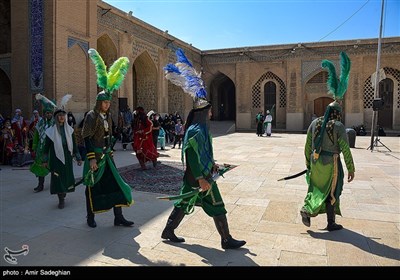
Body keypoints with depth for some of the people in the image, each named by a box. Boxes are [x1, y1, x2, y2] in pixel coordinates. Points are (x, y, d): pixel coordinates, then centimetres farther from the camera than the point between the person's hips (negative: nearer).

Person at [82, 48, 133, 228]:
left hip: (106, 155, 7)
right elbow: (87, 138, -15)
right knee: (93, 186, 6)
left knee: (115, 183, 5)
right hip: (95, 155, -7)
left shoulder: (108, 115, 10)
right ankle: (90, 217, 24)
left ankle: (118, 217, 12)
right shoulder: (91, 115, -11)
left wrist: (110, 152, 16)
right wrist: (92, 158, -20)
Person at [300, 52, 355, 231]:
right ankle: (331, 223, 22)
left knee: (315, 188, 22)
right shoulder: (339, 126, -11)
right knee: (331, 192, 11)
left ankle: (307, 210, 2)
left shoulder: (314, 123, 2)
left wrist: (308, 163, 17)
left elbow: (308, 146, 6)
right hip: (331, 164, -4)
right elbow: (345, 150, -13)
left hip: (316, 162, 4)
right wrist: (351, 169, -6)